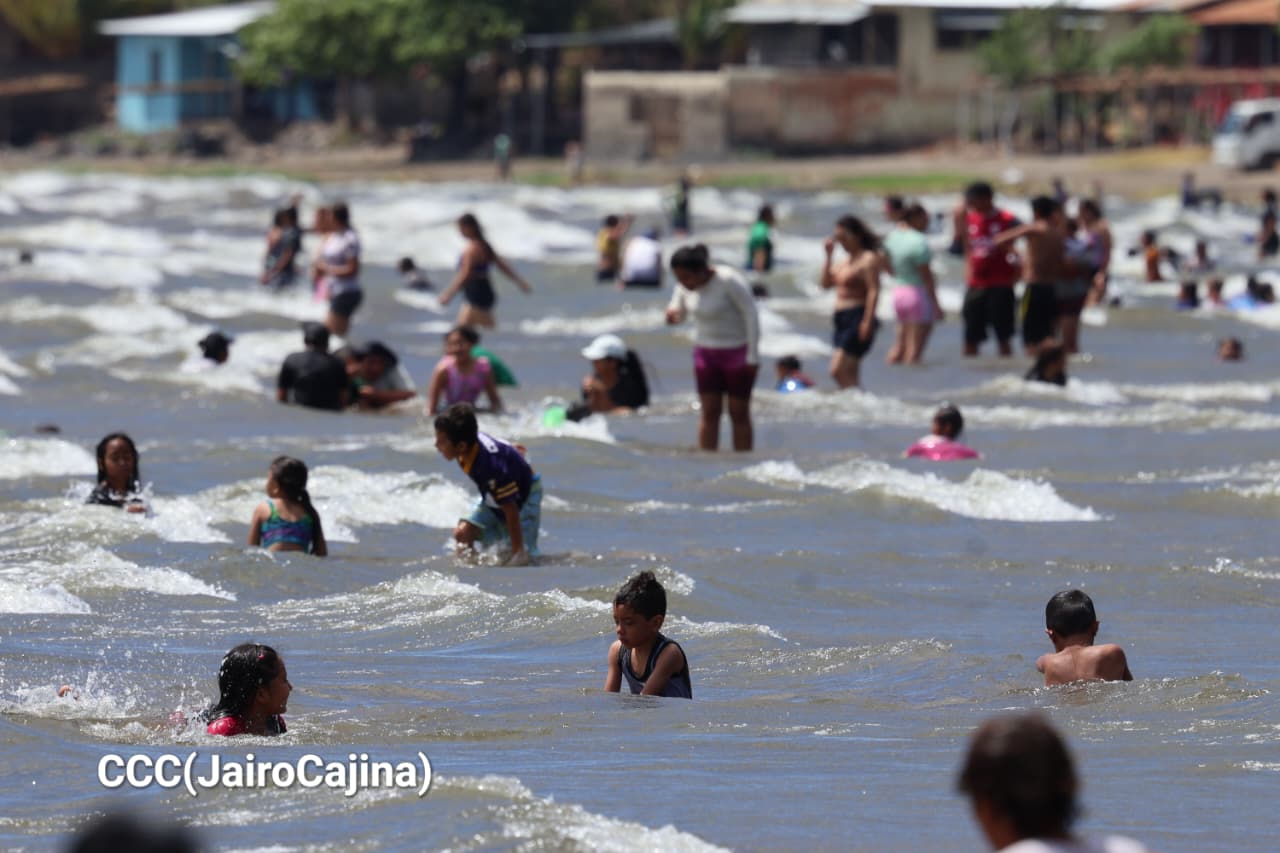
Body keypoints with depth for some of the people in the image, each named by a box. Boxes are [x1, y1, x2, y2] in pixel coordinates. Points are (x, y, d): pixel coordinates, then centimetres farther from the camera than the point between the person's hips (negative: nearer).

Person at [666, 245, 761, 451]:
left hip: (738, 352, -5)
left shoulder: (729, 281, -24)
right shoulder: (686, 285, -5)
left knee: (739, 414, 0)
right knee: (710, 413, 0)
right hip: (706, 351, 5)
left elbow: (751, 314, -19)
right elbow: (680, 313, 8)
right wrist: (672, 315, -17)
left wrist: (753, 356, -19)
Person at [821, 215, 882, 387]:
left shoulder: (868, 259, -9)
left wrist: (867, 322, -24)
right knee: (848, 374, 11)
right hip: (842, 319, 10)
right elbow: (826, 283, 17)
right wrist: (828, 256, 9)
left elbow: (873, 291, -16)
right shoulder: (845, 261, 18)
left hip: (857, 318, -10)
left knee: (839, 371, -18)